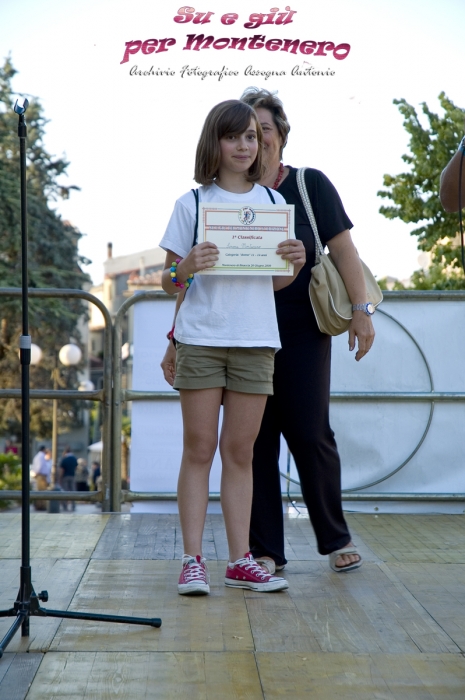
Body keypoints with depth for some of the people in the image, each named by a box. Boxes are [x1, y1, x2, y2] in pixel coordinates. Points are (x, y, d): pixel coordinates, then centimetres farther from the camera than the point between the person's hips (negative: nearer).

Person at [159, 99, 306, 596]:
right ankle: (193, 560, 4)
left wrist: (295, 265, -7)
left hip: (255, 340, 2)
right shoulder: (192, 204, 3)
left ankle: (240, 560, 10)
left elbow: (276, 281, 14)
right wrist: (184, 269, -18)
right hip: (201, 339, -2)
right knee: (199, 449, -1)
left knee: (240, 452, 6)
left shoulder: (273, 203, 11)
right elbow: (168, 283, 3)